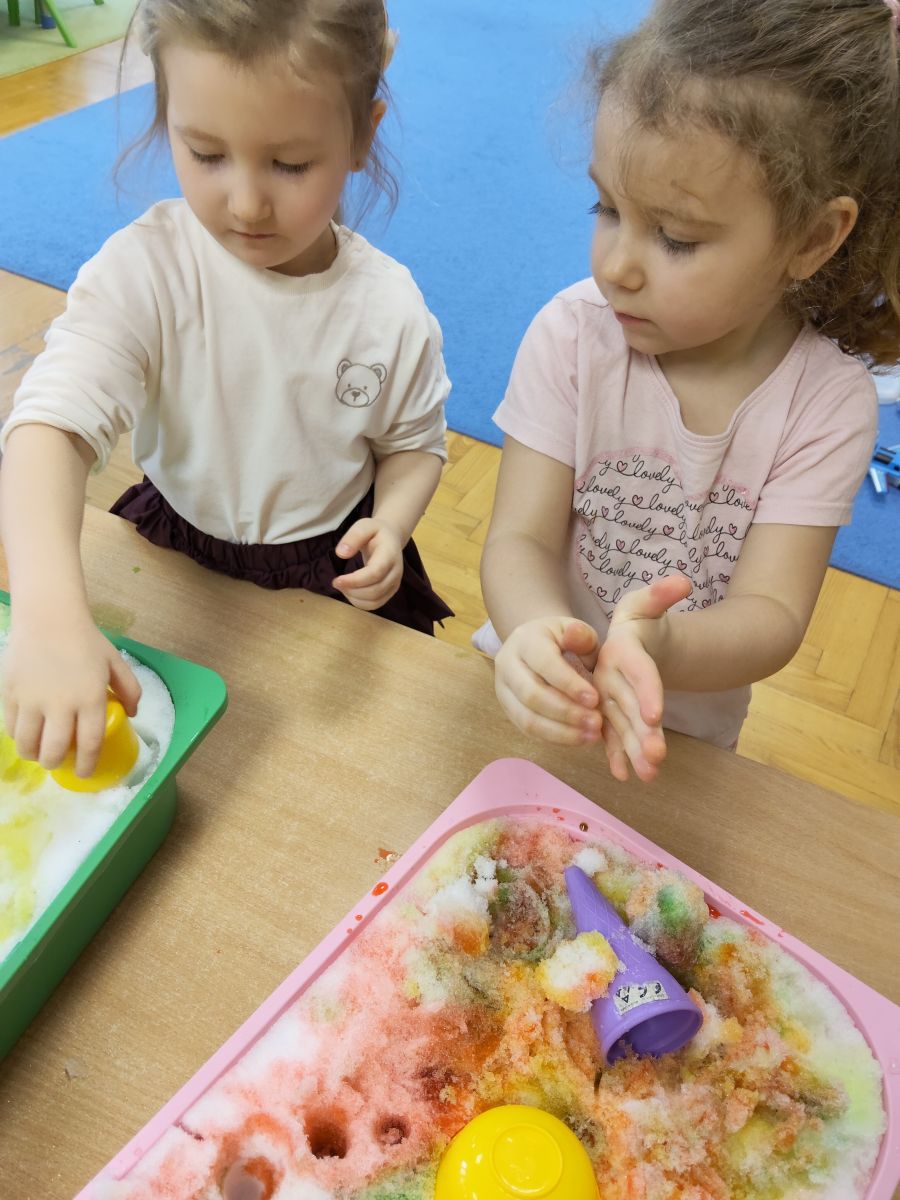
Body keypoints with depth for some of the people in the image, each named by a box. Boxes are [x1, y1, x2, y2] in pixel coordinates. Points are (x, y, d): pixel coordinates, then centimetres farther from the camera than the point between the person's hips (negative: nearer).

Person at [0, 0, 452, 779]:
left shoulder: (390, 305, -14)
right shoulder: (144, 271, -21)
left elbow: (414, 444, 2)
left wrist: (392, 523, -21)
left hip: (333, 571, 1)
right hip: (174, 553, 0)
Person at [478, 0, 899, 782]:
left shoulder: (829, 402, -21)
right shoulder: (571, 335, -21)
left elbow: (772, 613, -26)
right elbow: (520, 540, -24)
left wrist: (658, 649, -49)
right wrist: (538, 634, -47)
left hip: (681, 736, 0)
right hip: (537, 701, 0)